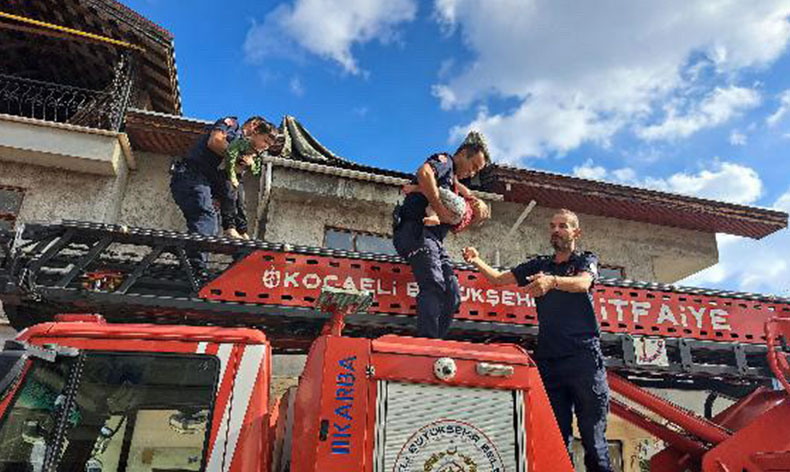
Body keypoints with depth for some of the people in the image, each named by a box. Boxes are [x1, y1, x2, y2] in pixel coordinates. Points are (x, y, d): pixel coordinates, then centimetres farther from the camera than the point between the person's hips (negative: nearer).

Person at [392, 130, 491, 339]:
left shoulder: (452, 179, 28)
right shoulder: (444, 161, 2)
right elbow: (424, 173, -21)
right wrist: (440, 209, -20)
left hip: (433, 239, 10)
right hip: (415, 231, -10)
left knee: (452, 296, 0)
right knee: (434, 285, -26)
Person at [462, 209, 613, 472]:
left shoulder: (586, 260, 9)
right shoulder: (539, 265, 20)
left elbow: (582, 284, -14)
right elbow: (498, 279, 15)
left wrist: (552, 281, -35)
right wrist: (476, 261, -5)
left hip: (584, 357, -3)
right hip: (549, 360, 3)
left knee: (593, 437, -5)